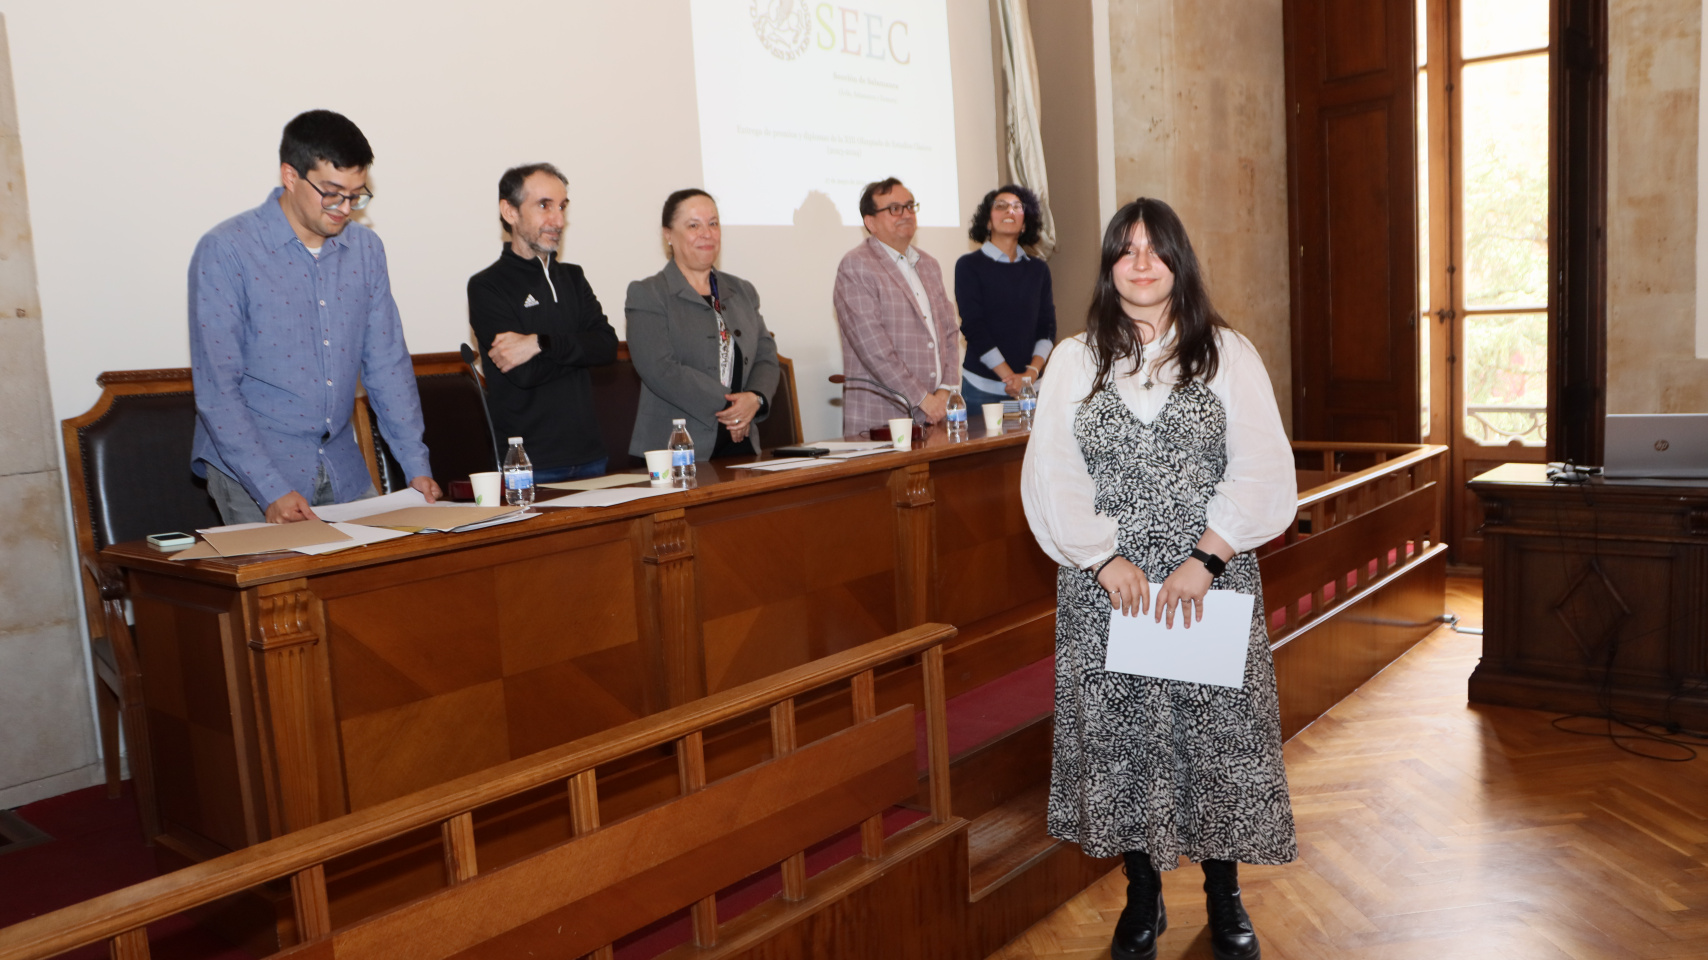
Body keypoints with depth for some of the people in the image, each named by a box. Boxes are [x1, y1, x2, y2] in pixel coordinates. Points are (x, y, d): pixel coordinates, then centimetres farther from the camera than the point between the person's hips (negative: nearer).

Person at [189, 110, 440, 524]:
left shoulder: (366, 249, 5)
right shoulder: (224, 252, -11)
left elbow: (387, 363, 7)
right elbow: (217, 389, -14)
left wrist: (417, 467, -2)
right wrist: (271, 490, -22)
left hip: (342, 468, 5)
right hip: (251, 471, -4)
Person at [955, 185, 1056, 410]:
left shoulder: (1039, 269, 11)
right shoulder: (969, 265, 0)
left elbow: (1047, 326, 7)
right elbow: (973, 327, -7)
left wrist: (1032, 373, -10)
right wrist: (1010, 377, -13)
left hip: (1033, 386, 3)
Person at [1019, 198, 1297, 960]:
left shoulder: (1227, 353, 4)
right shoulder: (1076, 359, 6)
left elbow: (1263, 471, -5)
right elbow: (1049, 475, -2)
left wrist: (1205, 559, -15)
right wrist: (1106, 558, -12)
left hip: (1210, 582, -1)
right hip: (1106, 587, 1)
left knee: (1214, 727, 5)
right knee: (1119, 731, 6)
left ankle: (1224, 897, 26)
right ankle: (1142, 897, 25)